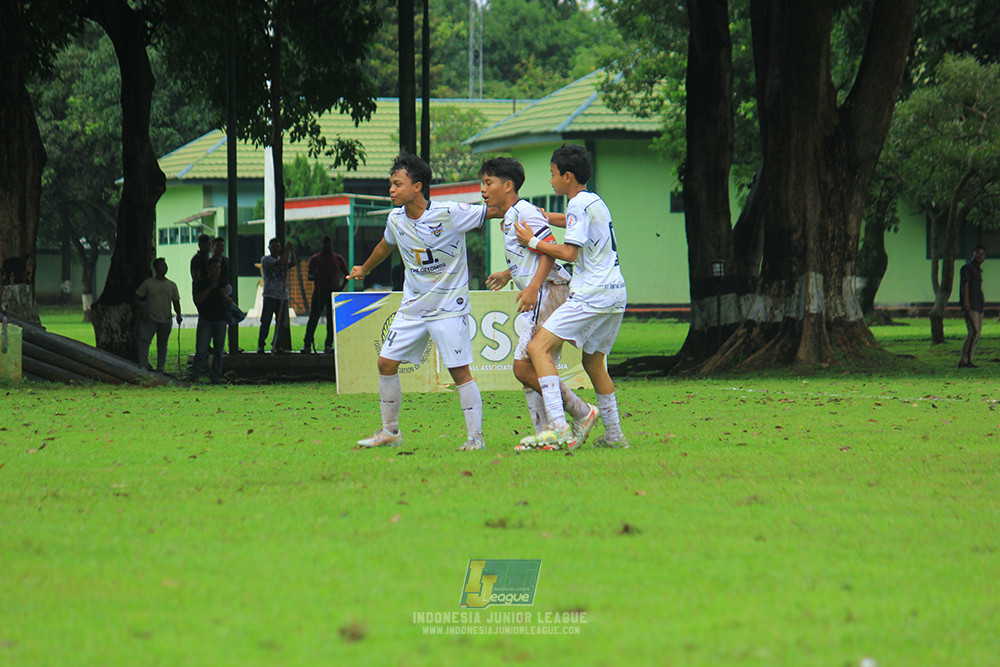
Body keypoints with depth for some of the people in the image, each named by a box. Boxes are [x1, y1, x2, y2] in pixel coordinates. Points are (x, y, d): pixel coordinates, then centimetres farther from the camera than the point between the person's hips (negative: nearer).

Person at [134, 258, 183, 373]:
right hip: (150, 319, -3)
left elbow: (176, 302, 15)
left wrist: (178, 315, -2)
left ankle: (160, 369, 11)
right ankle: (143, 365, -23)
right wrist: (142, 313, -5)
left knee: (162, 345, 6)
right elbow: (137, 297, 4)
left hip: (166, 320, 3)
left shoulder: (172, 285, 10)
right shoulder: (148, 283, 1)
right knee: (144, 339, -21)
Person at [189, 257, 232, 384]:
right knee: (201, 350, -10)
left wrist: (225, 296, -10)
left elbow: (230, 303, 12)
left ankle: (215, 377, 8)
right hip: (205, 320, -3)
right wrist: (210, 288, -14)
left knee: (218, 351, 3)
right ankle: (194, 376, -11)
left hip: (220, 321, 3)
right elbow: (198, 299, -8)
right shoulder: (201, 283, 6)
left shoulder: (223, 284, 13)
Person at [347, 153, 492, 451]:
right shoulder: (396, 219, 1)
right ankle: (390, 431, 16)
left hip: (449, 307, -6)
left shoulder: (449, 214, -18)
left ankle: (475, 437, 0)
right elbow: (385, 246, 23)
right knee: (386, 363, 2)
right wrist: (364, 269, 40)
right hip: (412, 307, 6)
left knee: (460, 371, -9)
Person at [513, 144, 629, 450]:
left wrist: (532, 241, -4)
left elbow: (569, 252, -15)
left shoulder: (578, 205, -8)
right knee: (593, 361, 21)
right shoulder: (596, 202, 20)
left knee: (538, 347, -14)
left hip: (592, 295, -10)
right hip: (616, 294, 10)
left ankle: (558, 428, -27)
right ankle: (614, 434, 22)